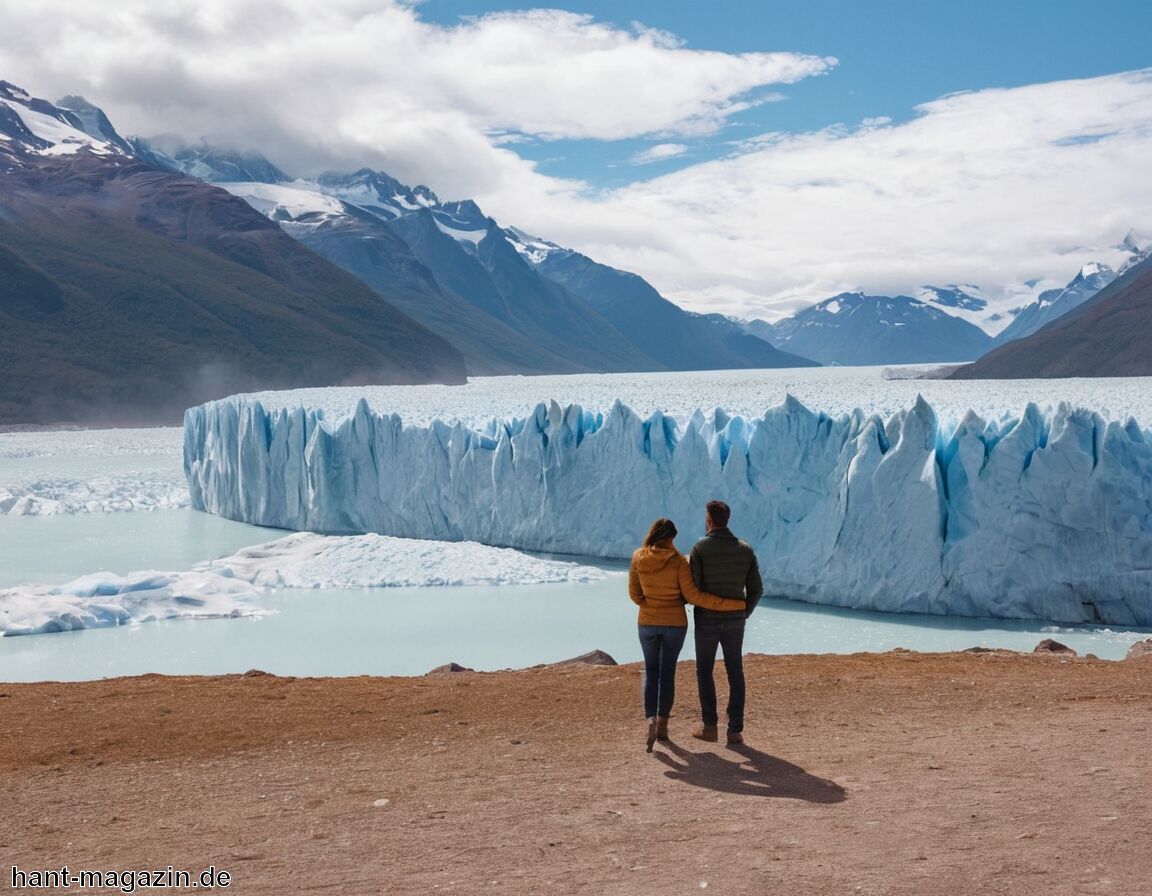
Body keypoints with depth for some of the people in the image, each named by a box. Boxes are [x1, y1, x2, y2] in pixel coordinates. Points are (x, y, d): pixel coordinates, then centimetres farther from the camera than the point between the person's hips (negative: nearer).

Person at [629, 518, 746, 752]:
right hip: (675, 623, -1)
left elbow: (634, 593, -2)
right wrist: (727, 604, -12)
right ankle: (663, 724, 19)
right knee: (668, 672, 15)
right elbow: (692, 595, -16)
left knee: (651, 671, 14)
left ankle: (651, 720, -8)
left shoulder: (638, 557, -7)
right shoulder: (678, 560, -13)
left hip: (648, 623, 1)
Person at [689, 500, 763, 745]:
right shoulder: (745, 549, 0)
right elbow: (756, 589, 1)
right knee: (735, 674, 9)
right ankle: (735, 730, 5)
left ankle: (710, 726, 10)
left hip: (707, 621, -3)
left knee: (704, 671, 13)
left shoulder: (700, 548, -12)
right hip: (734, 621, 3)